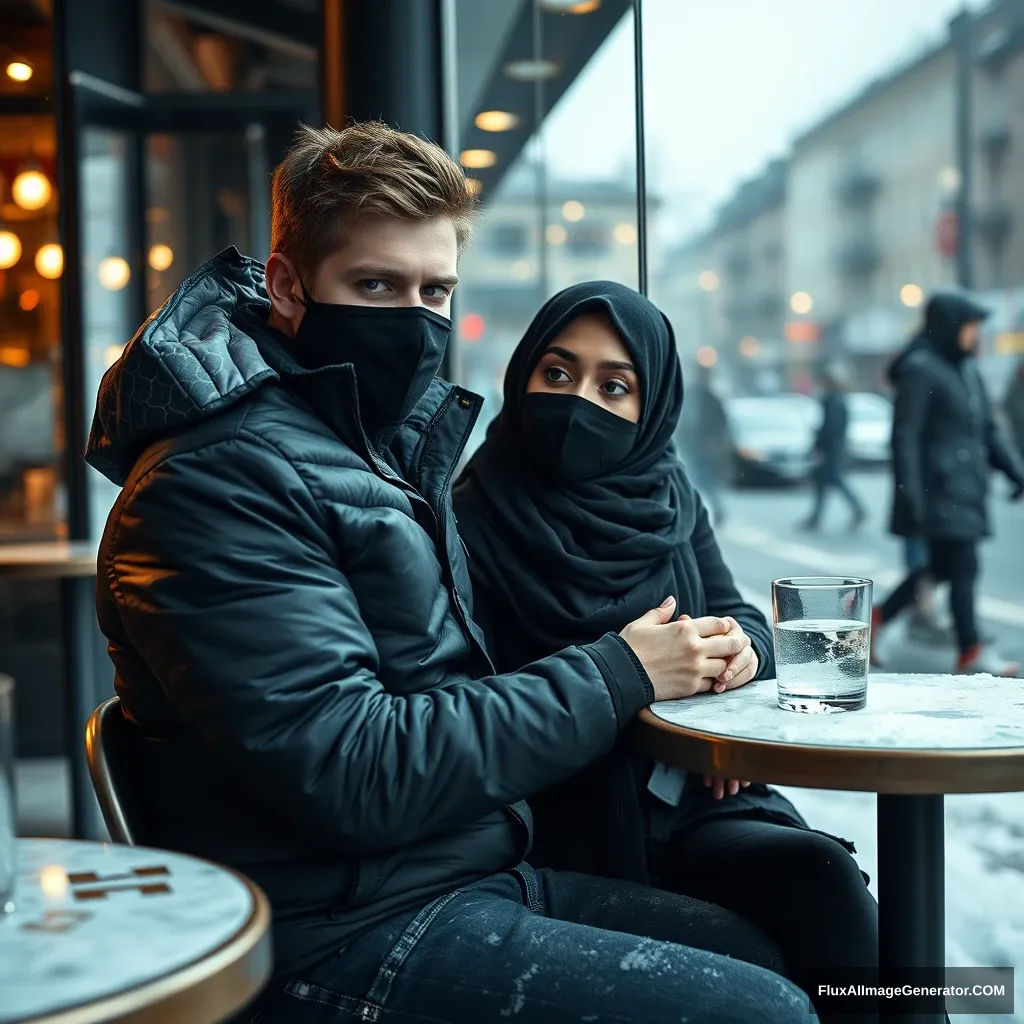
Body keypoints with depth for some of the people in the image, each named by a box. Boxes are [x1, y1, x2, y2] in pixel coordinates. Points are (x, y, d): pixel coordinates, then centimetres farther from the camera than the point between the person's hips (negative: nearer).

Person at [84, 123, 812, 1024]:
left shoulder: (397, 440, 12)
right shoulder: (216, 476, -17)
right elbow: (357, 779, -23)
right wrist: (616, 677, -14)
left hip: (474, 875, 9)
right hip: (348, 936, -9)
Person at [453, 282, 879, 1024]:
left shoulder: (666, 493, 10)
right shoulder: (475, 520, -8)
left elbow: (741, 620, 14)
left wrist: (742, 643, -10)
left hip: (692, 796, 5)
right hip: (571, 826, -5)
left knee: (824, 874, -22)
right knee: (820, 874, -23)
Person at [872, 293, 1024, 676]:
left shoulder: (967, 370, 16)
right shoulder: (920, 370, -11)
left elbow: (987, 427, 20)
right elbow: (905, 435, -16)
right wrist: (910, 492, -21)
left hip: (965, 487, 9)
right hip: (939, 489, -9)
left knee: (942, 566, 13)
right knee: (963, 565, -7)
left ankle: (880, 617, 25)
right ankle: (971, 651, 1)